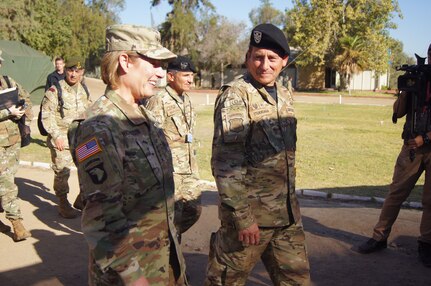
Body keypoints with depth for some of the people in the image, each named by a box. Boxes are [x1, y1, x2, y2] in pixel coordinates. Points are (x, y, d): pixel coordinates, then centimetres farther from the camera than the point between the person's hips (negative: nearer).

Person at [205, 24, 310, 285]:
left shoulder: (285, 96, 10)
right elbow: (225, 163, -19)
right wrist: (242, 216, -20)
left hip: (287, 214, 7)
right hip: (249, 214, -7)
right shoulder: (235, 96, -13)